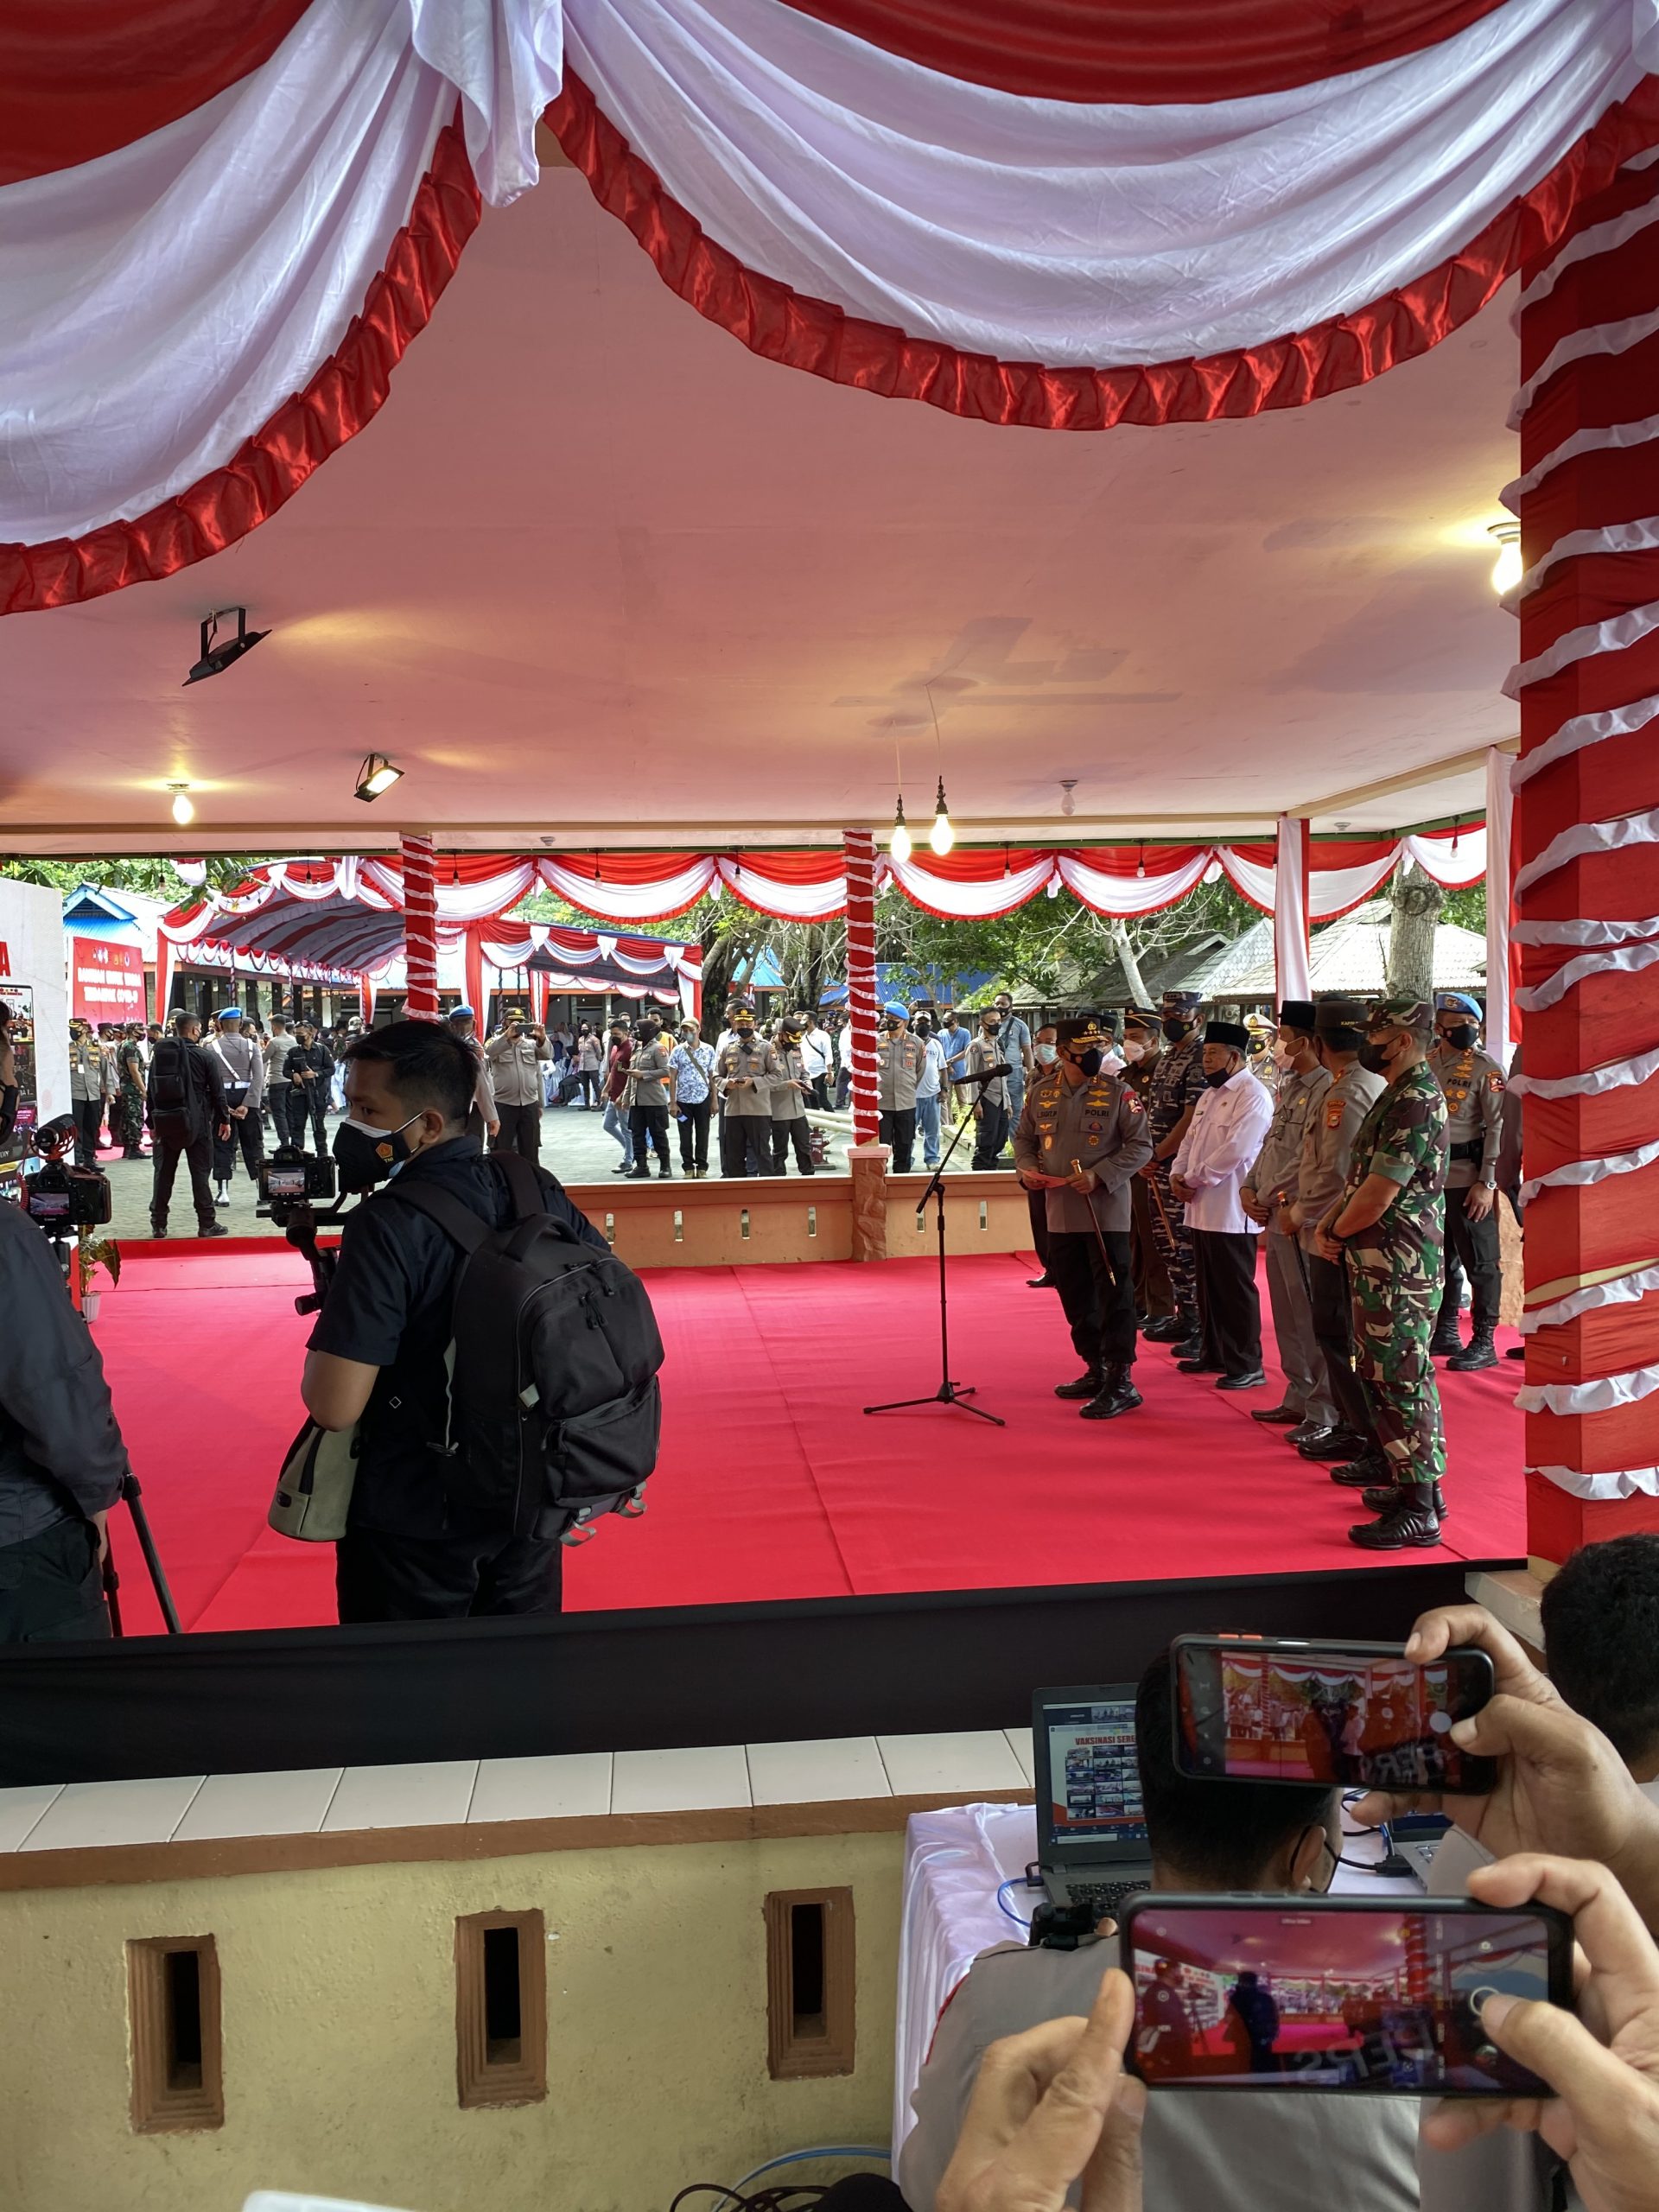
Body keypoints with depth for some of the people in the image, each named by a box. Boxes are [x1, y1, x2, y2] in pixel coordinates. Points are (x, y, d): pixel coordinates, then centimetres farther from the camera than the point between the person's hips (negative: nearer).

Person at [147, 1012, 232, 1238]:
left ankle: (158, 1224, 12)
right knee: (200, 1173, 1)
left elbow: (151, 1092, 10)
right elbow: (217, 1092, -4)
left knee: (162, 1173, 10)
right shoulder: (204, 1057, -6)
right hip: (196, 1122, -4)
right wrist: (224, 1120, 5)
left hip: (165, 1123, 4)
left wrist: (152, 1122, 17)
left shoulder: (158, 1056, 6)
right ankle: (206, 1224, 2)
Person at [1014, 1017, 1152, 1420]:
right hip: (1061, 1215, 5)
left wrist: (1098, 1176, -17)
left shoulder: (1117, 1093, -6)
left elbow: (1141, 1146, -7)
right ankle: (1096, 1370, 28)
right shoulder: (1041, 1093, 5)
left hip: (1106, 1213, -5)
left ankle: (1120, 1382, 1)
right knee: (1074, 1296, 14)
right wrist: (1027, 1168, -3)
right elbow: (1024, 1137, 18)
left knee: (1113, 1295, -4)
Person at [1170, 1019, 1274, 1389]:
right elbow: (1191, 1140, 19)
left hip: (1231, 1212, -9)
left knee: (1236, 1290, -2)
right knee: (1208, 1286, 16)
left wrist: (1194, 1180, -14)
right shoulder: (1210, 1096, 17)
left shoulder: (1252, 1096, -13)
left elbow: (1234, 1151, -21)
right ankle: (1213, 1354, 27)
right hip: (1203, 1209, 9)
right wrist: (1178, 1174, 0)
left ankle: (1247, 1366, 6)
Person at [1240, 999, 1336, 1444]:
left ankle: (1325, 1414, 4)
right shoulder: (1289, 1088, 16)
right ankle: (1299, 1399, 28)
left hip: (1301, 1222, -10)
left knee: (1311, 1319, -3)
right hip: (1276, 1220, 10)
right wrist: (1249, 1188, 8)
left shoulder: (1326, 1090, -16)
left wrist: (1277, 1200, -16)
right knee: (1287, 1316, 17)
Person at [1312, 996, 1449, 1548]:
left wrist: (1339, 1231, -6)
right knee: (1402, 1376, 17)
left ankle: (1417, 1509, 2)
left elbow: (1376, 1196, -23)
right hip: (1388, 1261, 11)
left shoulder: (1415, 1103, -19)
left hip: (1397, 1264, -11)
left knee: (1399, 1380, -5)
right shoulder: (1402, 1094, 15)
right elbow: (1361, 1175, 17)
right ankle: (1421, 1483, 28)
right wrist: (1327, 1223, 3)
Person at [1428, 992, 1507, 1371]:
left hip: (1468, 1178, -5)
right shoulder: (1423, 1065, 9)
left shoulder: (1485, 1068, -6)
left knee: (1479, 1261, 0)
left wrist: (1487, 1183, -16)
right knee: (1440, 1258, 14)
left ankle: (1484, 1342, 7)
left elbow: (1498, 1127, -10)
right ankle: (1445, 1331, 26)